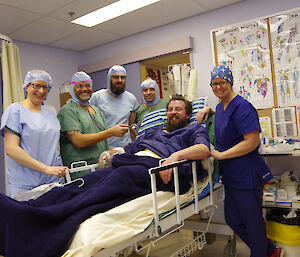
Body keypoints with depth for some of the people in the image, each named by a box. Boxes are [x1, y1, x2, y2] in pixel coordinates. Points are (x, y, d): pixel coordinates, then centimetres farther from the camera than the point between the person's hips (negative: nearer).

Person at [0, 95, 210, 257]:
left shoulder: (195, 130, 24)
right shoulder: (154, 131, 40)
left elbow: (204, 149, 2)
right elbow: (128, 148, 38)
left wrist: (177, 154, -16)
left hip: (157, 166, -5)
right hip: (129, 160, 6)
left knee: (121, 176, -36)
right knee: (87, 181, -23)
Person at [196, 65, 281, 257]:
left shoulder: (242, 106, -17)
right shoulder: (221, 105, 11)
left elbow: (253, 141, -23)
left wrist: (220, 155, -20)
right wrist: (208, 110, 14)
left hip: (247, 175, -10)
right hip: (231, 175, 10)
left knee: (252, 221, 6)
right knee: (234, 220, 20)